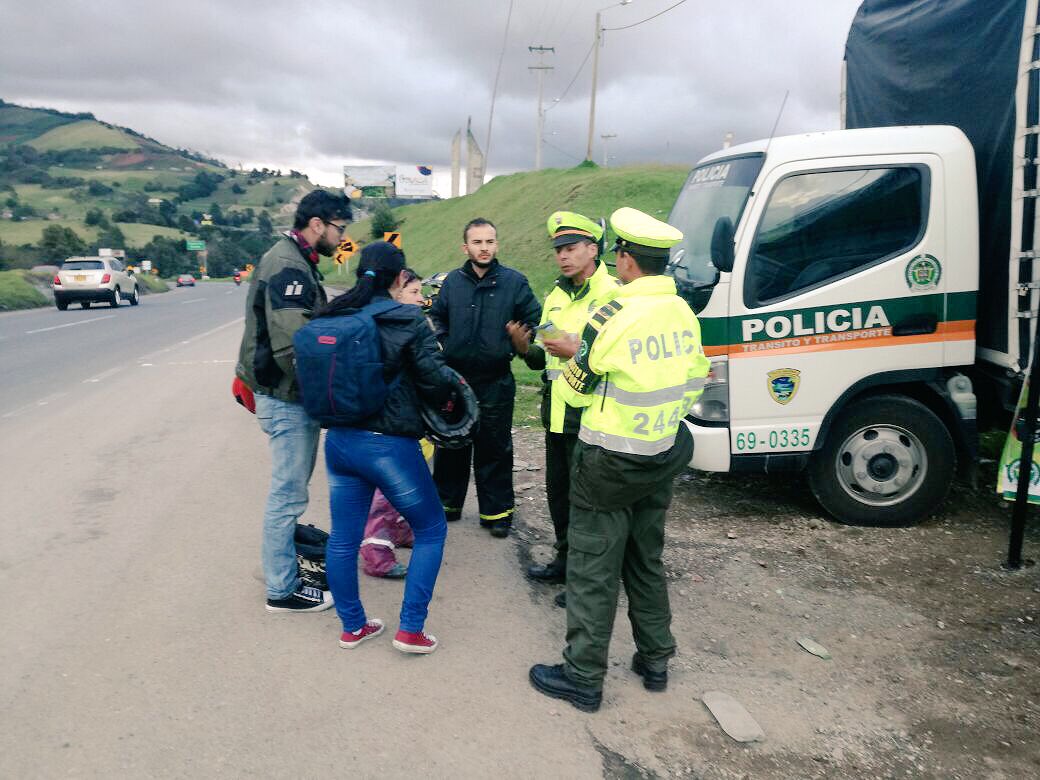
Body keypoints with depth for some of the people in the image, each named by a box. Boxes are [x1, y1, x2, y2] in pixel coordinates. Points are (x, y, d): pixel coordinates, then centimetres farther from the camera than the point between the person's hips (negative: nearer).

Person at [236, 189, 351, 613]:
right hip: (288, 399, -11)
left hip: (288, 396, 11)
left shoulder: (294, 260, 14)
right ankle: (282, 590, 11)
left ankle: (287, 565, 35)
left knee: (290, 489, 20)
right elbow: (292, 343, -28)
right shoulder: (288, 267, -20)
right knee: (288, 493, -1)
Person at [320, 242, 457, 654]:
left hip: (339, 441, 6)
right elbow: (436, 380, -11)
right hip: (390, 445, -5)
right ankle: (410, 629, 12)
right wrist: (452, 388, 10)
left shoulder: (332, 318, 3)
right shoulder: (409, 320, -12)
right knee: (431, 530, 13)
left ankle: (352, 626, 32)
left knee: (343, 538, 17)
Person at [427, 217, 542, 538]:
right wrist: (444, 344, 2)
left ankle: (496, 511, 17)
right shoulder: (453, 281, 4)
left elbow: (534, 319, 3)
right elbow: (436, 316, 17)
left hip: (496, 382, -3)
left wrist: (512, 348, -5)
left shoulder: (515, 281, -4)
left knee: (494, 450, 6)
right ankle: (447, 502, 28)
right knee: (450, 445, 13)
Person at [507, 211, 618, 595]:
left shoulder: (611, 296, -12)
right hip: (557, 416, 8)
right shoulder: (555, 297, 15)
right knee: (558, 491, 18)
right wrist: (525, 347, 0)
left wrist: (577, 352, -25)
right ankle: (566, 559, 35)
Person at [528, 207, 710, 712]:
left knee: (593, 570, 4)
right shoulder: (684, 313, 1)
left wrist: (573, 354, 10)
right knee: (646, 560, 21)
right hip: (663, 457, 7)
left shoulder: (613, 317, -20)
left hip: (609, 462, -7)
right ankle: (654, 660, 33)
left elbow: (575, 388, -10)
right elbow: (694, 383, 11)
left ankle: (583, 678, 14)